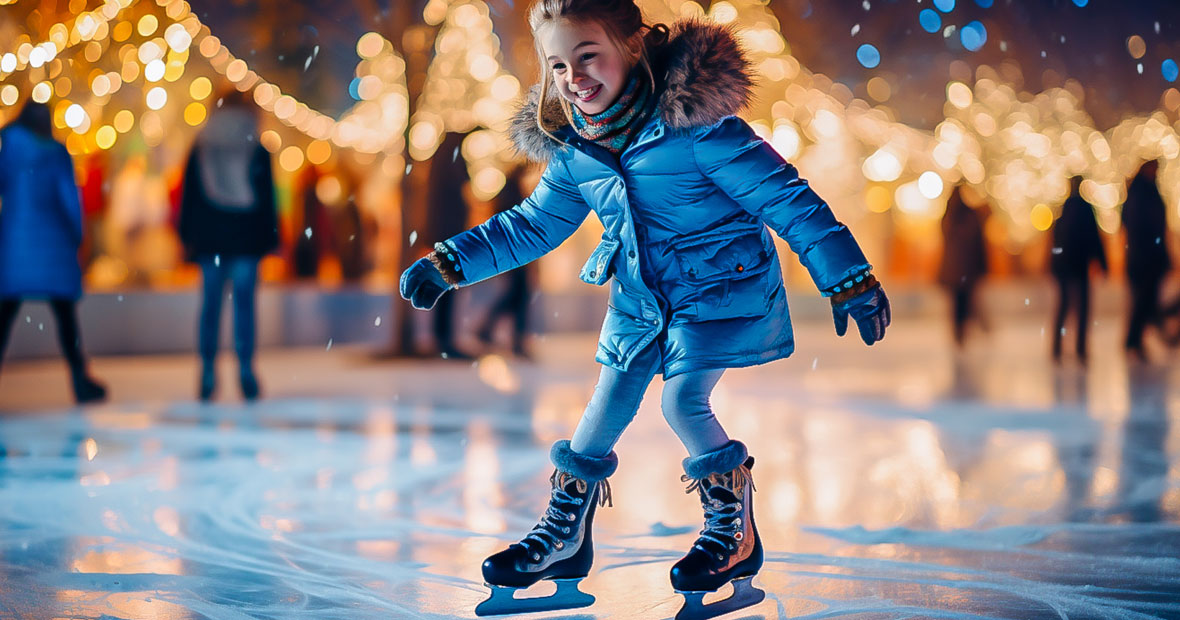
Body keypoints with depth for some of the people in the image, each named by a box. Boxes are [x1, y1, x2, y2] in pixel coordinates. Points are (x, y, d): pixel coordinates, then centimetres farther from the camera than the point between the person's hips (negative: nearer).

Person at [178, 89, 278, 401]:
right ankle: (245, 372, -7)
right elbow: (267, 199, 2)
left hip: (208, 239, 1)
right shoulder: (258, 153, 2)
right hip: (246, 238, -1)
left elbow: (188, 196, 6)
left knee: (211, 303, 3)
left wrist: (187, 237, 9)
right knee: (244, 302, -1)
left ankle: (208, 374, -1)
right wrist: (270, 238, 5)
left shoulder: (200, 150, 6)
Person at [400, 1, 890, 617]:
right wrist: (448, 263, 6)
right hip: (640, 299, 6)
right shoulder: (571, 150, -4)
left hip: (719, 286, -6)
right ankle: (563, 536, 23)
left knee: (684, 401, -16)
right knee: (605, 410, 7)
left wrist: (850, 281, -20)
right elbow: (531, 226, 12)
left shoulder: (692, 122, -24)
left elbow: (784, 197, -20)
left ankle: (735, 531, 6)